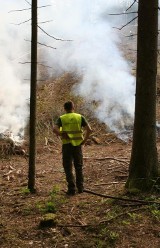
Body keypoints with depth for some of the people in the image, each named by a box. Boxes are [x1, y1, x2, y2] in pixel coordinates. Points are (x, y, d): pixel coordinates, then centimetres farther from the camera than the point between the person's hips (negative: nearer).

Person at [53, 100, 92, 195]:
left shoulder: (61, 118, 1)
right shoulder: (80, 117, 4)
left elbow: (55, 129, -16)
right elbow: (89, 129, -6)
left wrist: (62, 135, -7)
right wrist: (84, 140, 1)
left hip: (67, 145, -1)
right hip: (78, 145, 2)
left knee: (68, 168, 5)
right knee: (79, 167, 15)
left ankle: (72, 189, 0)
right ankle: (80, 188, 20)